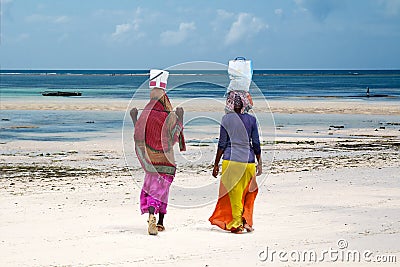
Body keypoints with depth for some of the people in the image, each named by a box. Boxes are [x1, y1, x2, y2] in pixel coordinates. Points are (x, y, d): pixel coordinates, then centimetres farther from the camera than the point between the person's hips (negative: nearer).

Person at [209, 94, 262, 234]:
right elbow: (256, 144, 4)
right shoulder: (251, 119, 4)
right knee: (248, 192, 16)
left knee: (234, 193, 5)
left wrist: (216, 164, 4)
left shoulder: (226, 119, -1)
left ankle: (237, 223, 5)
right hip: (248, 160, 2)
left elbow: (222, 144, -1)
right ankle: (246, 220, 8)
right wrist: (259, 163, 12)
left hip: (231, 159, -2)